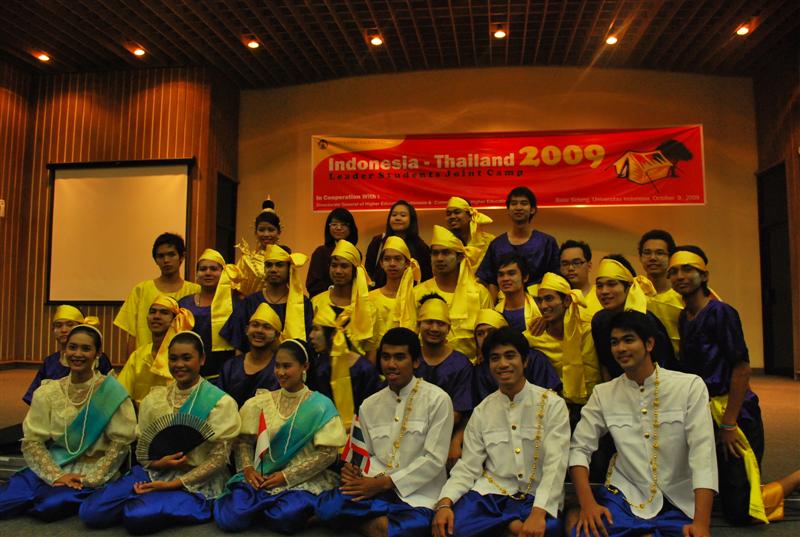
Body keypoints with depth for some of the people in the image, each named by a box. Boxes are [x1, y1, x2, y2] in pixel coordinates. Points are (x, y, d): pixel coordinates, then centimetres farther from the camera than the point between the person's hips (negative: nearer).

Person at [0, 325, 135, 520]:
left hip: (91, 472, -3)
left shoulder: (111, 391, -9)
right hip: (53, 468, 3)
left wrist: (93, 478, -13)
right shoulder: (48, 392, 2)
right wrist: (56, 475, -12)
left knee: (48, 506, -27)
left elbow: (121, 440, -9)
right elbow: (31, 441, 0)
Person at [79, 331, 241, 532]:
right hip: (154, 474, 5)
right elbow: (141, 449, 10)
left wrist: (173, 484, -15)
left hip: (196, 483, -5)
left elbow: (219, 458, -9)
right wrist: (158, 463, -12)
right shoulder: (154, 398, 8)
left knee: (137, 516, -30)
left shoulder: (220, 402, -6)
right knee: (91, 511, -16)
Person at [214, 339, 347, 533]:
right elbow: (243, 441, 10)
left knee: (286, 517, -33)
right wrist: (247, 469, -9)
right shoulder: (261, 402, 8)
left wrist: (287, 476, -13)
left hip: (303, 481, -2)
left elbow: (328, 452, -8)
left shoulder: (320, 405, -3)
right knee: (229, 518, -24)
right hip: (261, 479, 2)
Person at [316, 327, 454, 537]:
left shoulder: (437, 399, -5)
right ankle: (396, 517, -13)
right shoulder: (369, 405, 11)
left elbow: (434, 459, -10)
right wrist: (358, 475, -10)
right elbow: (369, 455, 14)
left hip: (418, 495, -4)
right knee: (327, 505, -24)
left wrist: (383, 482, -15)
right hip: (377, 490, 5)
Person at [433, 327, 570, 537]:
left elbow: (555, 464, -12)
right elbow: (467, 466, 4)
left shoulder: (552, 404, -2)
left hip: (537, 496, -3)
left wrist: (538, 512, -27)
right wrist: (445, 502, -15)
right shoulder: (481, 411, 8)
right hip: (491, 492, 3)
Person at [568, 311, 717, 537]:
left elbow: (702, 453, -11)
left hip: (679, 503, -1)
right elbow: (580, 448, 1)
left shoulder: (690, 386, -4)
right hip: (625, 496, 2)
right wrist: (588, 503, -15)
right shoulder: (602, 394, 3)